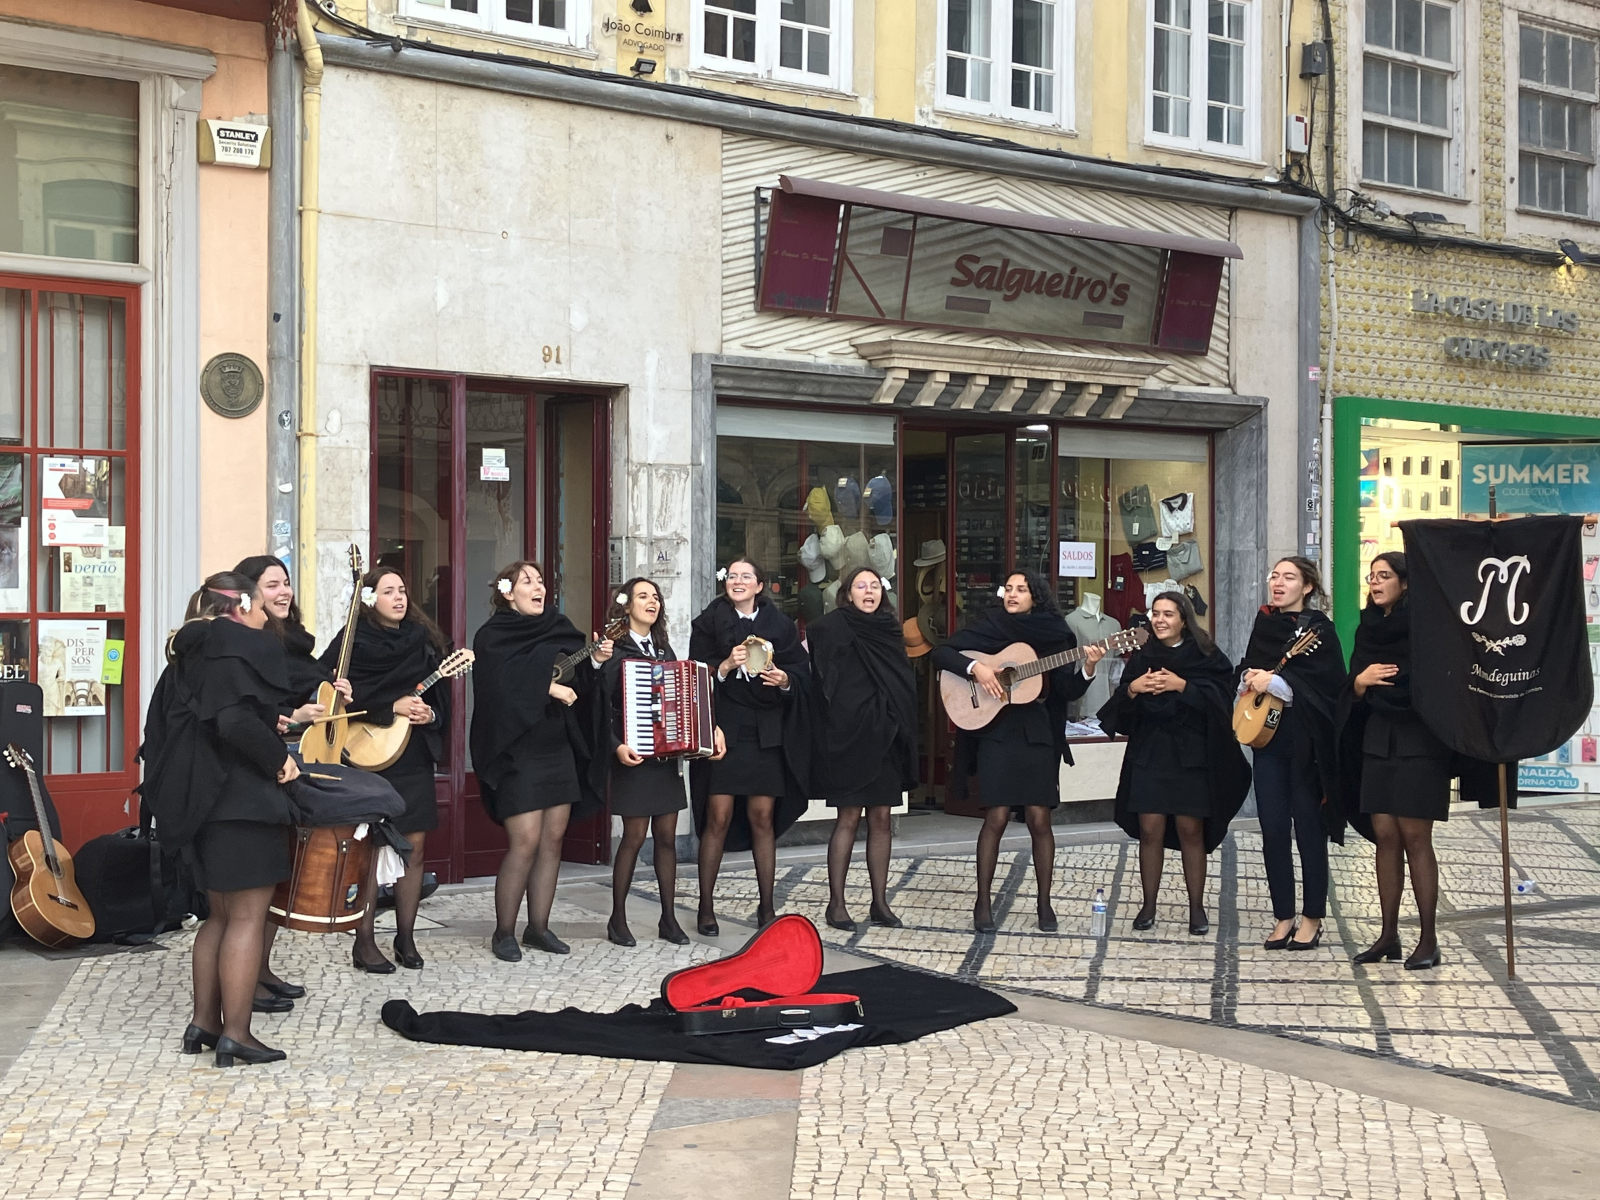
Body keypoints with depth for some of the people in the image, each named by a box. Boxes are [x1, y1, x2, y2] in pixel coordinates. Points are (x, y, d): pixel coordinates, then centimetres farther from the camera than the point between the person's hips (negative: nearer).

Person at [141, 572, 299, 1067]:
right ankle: (235, 1035, -2)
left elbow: (162, 728, 13)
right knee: (247, 916, -3)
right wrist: (279, 758, -13)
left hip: (197, 798, 8)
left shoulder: (189, 653, 13)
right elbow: (236, 720, -25)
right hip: (242, 799, -8)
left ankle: (203, 1023, 20)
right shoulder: (247, 646, -11)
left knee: (220, 914, 17)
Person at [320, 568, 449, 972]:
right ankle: (364, 941, 6)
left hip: (415, 756, 5)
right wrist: (391, 708, -18)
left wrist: (431, 714, -8)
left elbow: (441, 695, 14)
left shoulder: (424, 640, 11)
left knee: (415, 844, 5)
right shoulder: (354, 640, -3)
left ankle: (406, 937, 15)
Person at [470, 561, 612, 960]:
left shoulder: (557, 629, 13)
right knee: (525, 841, -10)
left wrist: (596, 661, -7)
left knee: (553, 839, 6)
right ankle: (504, 932, 3)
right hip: (518, 751, -6)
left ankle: (538, 927, 17)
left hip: (558, 747, 6)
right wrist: (546, 687, -21)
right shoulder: (494, 636, -4)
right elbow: (502, 682, -19)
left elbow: (578, 682, 11)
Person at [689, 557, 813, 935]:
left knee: (763, 818, 4)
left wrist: (785, 680, -13)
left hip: (767, 734, 2)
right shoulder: (709, 623, 3)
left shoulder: (780, 625, 9)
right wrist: (725, 666, -18)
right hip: (724, 730, -2)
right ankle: (706, 907, 4)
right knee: (718, 817, -5)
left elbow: (803, 673, 7)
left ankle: (766, 905, 13)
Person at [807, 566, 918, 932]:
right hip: (849, 735, -5)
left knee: (881, 818, 5)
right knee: (848, 818, -4)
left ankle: (880, 902, 11)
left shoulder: (890, 630, 13)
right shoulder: (833, 627, -3)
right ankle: (836, 903, 2)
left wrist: (901, 729, 12)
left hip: (885, 735, 5)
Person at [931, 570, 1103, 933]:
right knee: (996, 818, -3)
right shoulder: (988, 627, 1)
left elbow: (1068, 691, 3)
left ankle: (1044, 903, 13)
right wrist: (975, 668, -18)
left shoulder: (1052, 635, 5)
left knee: (1039, 819, 1)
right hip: (996, 731, -1)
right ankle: (983, 902, 8)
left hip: (1037, 733, 1)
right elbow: (941, 653, -4)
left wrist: (1088, 669, -15)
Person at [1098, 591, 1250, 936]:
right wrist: (1132, 688, -13)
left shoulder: (1206, 656, -1)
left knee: (1190, 831, 0)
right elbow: (1121, 708, 7)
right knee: (1150, 830, 0)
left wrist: (1181, 686, -20)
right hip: (1149, 754, 3)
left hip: (1192, 755, -3)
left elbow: (1220, 698, -12)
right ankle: (1148, 906, 9)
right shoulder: (1142, 657, 9)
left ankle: (1197, 908, 10)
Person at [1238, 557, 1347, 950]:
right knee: (1272, 829, 6)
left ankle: (1312, 918, 12)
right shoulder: (1264, 623, 12)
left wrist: (1273, 680, -21)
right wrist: (1250, 677, -5)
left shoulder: (1319, 628, -6)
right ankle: (1283, 916, 15)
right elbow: (1246, 667, 18)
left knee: (1308, 828, 2)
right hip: (1267, 736, 5)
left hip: (1306, 741, -5)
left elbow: (1327, 682, -17)